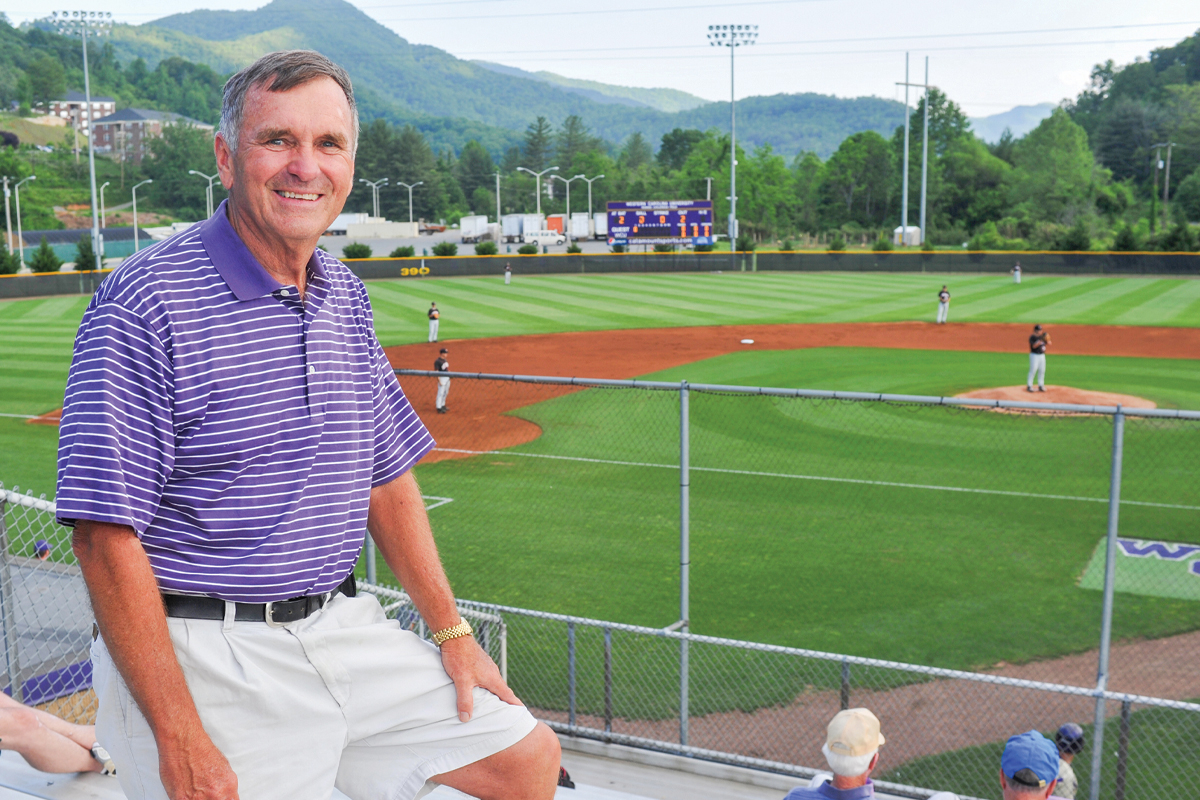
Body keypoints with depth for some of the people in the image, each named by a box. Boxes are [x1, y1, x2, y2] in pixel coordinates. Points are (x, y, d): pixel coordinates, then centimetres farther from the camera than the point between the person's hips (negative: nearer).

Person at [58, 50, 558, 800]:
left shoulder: (346, 295, 8)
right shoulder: (143, 302, -14)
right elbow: (107, 535, -17)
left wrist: (452, 631, 10)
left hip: (345, 628, 6)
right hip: (206, 655, -6)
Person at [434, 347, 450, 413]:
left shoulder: (445, 360, 10)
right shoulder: (437, 362, -17)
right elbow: (436, 372, -18)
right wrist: (439, 381, -21)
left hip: (447, 377, 9)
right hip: (442, 378, -9)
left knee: (445, 392, 17)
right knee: (440, 393, -7)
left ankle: (442, 405, 30)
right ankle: (439, 408, -3)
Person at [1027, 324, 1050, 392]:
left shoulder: (1042, 336, 9)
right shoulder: (1032, 337, -11)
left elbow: (1048, 344, 11)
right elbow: (1034, 346, -24)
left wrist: (1047, 340, -10)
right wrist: (1040, 341, -35)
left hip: (1042, 355, 7)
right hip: (1034, 355, -7)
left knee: (1042, 371, 8)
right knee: (1033, 370, -9)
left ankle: (1040, 386, 16)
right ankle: (1029, 386, -5)